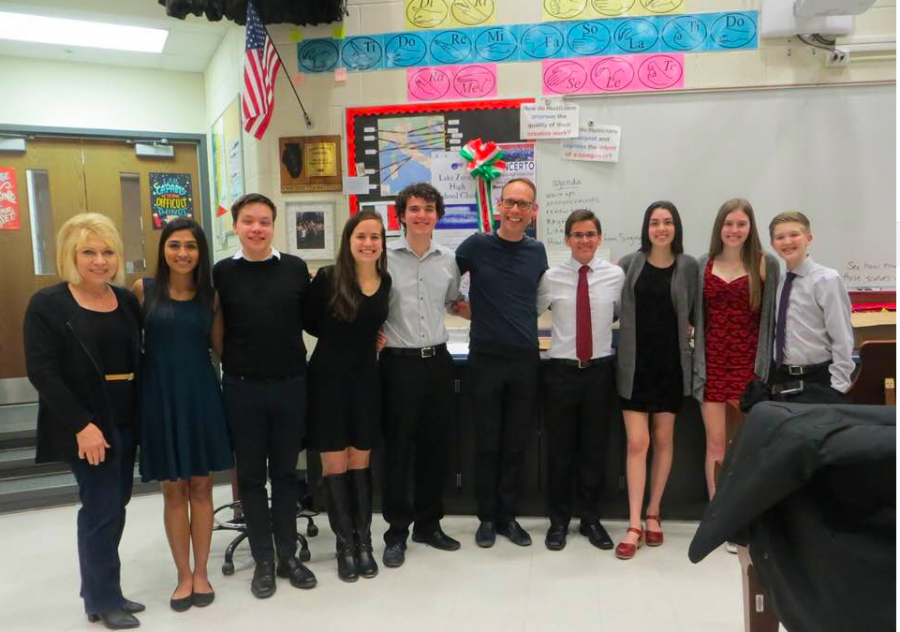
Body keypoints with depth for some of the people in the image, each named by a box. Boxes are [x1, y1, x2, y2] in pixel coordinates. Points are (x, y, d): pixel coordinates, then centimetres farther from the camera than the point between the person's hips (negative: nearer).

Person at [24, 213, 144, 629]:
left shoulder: (126, 299, 9)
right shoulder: (48, 304, -7)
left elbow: (137, 358, 9)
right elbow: (42, 371, -13)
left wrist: (143, 413, 1)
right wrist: (81, 424, -19)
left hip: (125, 420, 6)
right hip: (88, 425, -5)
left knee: (112, 506, 13)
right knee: (103, 509, -1)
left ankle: (99, 591, 30)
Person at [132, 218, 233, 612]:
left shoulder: (209, 294, 3)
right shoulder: (143, 290, -1)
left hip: (201, 395, 1)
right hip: (160, 396, -1)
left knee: (201, 486, 9)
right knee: (173, 489, 8)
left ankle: (201, 572, 24)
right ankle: (183, 574, 23)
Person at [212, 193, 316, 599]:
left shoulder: (296, 268, 0)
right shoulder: (222, 273, -2)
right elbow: (216, 331, 4)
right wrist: (232, 365, 2)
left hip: (291, 385, 1)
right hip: (243, 388, 0)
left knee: (285, 471, 12)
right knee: (251, 474, 9)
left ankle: (288, 554, 27)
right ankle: (263, 560, 23)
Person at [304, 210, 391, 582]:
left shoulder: (386, 282, 2)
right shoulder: (328, 277, -10)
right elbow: (309, 322, 0)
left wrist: (369, 339, 0)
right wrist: (338, 340, 0)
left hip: (366, 378, 3)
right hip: (329, 378, -3)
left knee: (360, 462, 11)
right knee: (335, 464, 5)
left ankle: (364, 540, 23)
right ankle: (345, 543, 19)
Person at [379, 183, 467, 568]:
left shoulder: (448, 260, 6)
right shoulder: (385, 258, -5)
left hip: (438, 360, 4)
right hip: (399, 362, -4)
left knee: (435, 446, 12)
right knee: (397, 448, 4)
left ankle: (429, 524, 28)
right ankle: (397, 532, 18)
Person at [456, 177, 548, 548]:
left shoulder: (537, 251, 5)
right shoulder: (477, 246, -4)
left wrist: (523, 324, 12)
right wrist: (470, 311, -1)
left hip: (526, 359, 2)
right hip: (485, 358, -2)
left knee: (516, 444, 10)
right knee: (487, 443, 6)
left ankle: (508, 516, 24)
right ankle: (487, 517, 21)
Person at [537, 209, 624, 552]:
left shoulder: (616, 275, 0)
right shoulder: (552, 278, -2)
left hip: (600, 369, 1)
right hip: (562, 369, -1)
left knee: (595, 448, 11)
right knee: (560, 449, 8)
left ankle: (591, 520, 29)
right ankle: (558, 521, 25)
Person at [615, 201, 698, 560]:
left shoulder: (689, 266, 1)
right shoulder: (629, 264, -1)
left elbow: (696, 314, 8)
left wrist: (688, 332, -6)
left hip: (671, 363, 1)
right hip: (635, 363, -1)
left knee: (663, 441, 11)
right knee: (637, 443, -2)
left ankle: (653, 514, 27)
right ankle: (634, 525, 4)